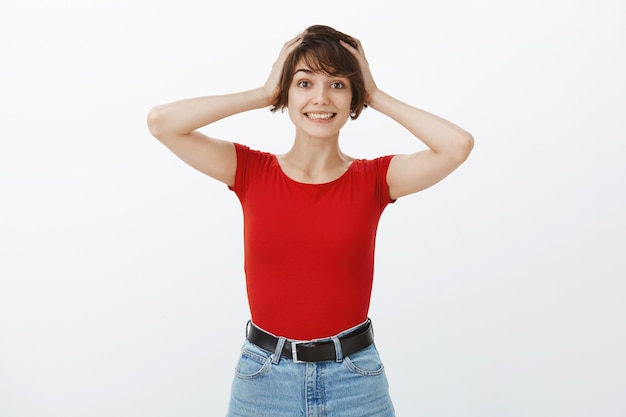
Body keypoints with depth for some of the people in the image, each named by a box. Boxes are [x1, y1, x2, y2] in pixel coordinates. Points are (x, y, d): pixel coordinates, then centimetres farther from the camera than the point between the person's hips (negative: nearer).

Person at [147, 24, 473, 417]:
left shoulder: (375, 179, -4)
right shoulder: (251, 172, -3)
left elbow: (459, 145, -19)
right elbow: (161, 121, -13)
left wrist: (375, 95, -9)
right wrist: (263, 94, -9)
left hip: (355, 380, 0)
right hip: (263, 379, 0)